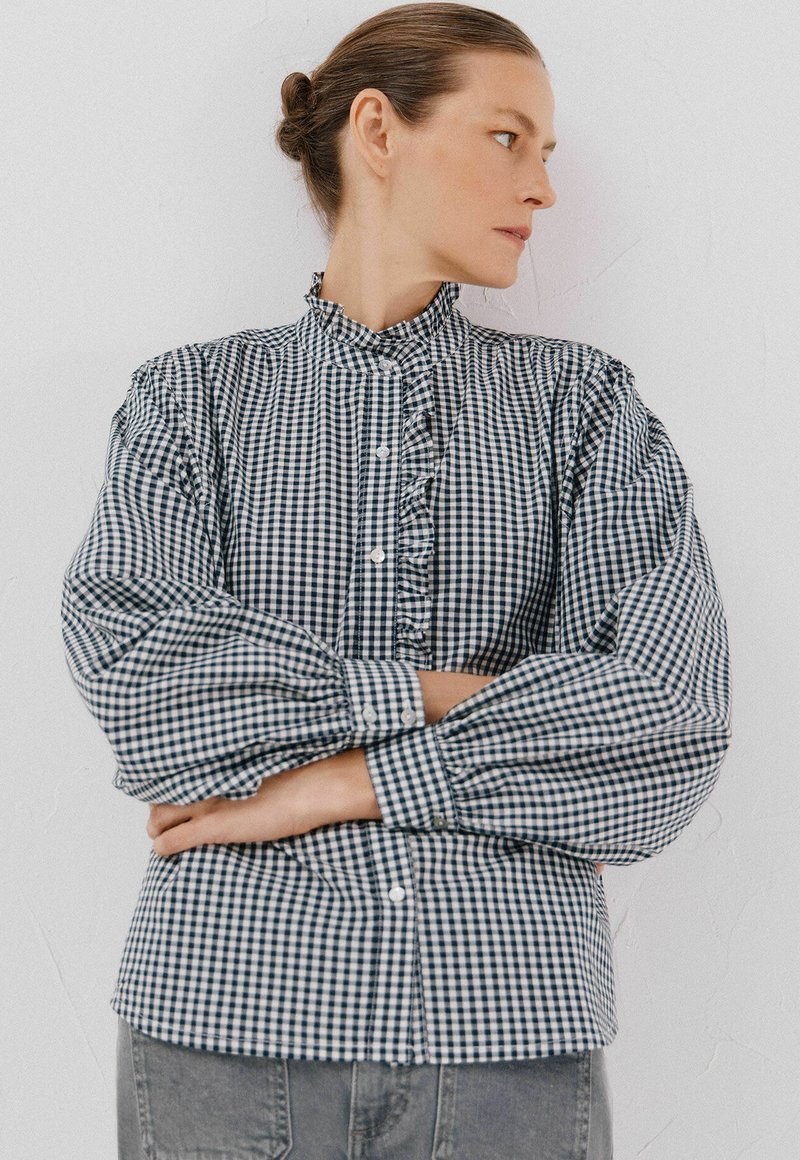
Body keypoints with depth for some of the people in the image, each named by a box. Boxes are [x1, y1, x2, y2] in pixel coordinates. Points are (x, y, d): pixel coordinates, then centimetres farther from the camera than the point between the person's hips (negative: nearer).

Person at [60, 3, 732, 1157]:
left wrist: (332, 780, -11)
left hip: (514, 1024, 1)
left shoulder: (585, 401, 6)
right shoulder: (190, 395, 6)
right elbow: (130, 665, -11)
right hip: (232, 1015, 0)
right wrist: (431, 693, -14)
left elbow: (674, 725, -9)